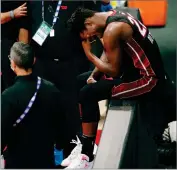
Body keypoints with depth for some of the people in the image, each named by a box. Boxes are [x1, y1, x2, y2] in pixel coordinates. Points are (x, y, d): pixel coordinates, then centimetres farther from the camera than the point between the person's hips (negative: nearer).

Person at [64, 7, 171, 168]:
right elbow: (108, 54, 16)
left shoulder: (112, 30, -23)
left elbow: (114, 71, -18)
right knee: (82, 81, 14)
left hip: (147, 80, -11)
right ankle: (86, 142, 20)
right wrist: (94, 75, 2)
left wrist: (89, 55, -7)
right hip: (140, 69, 11)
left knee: (87, 93, -18)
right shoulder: (112, 16, 8)